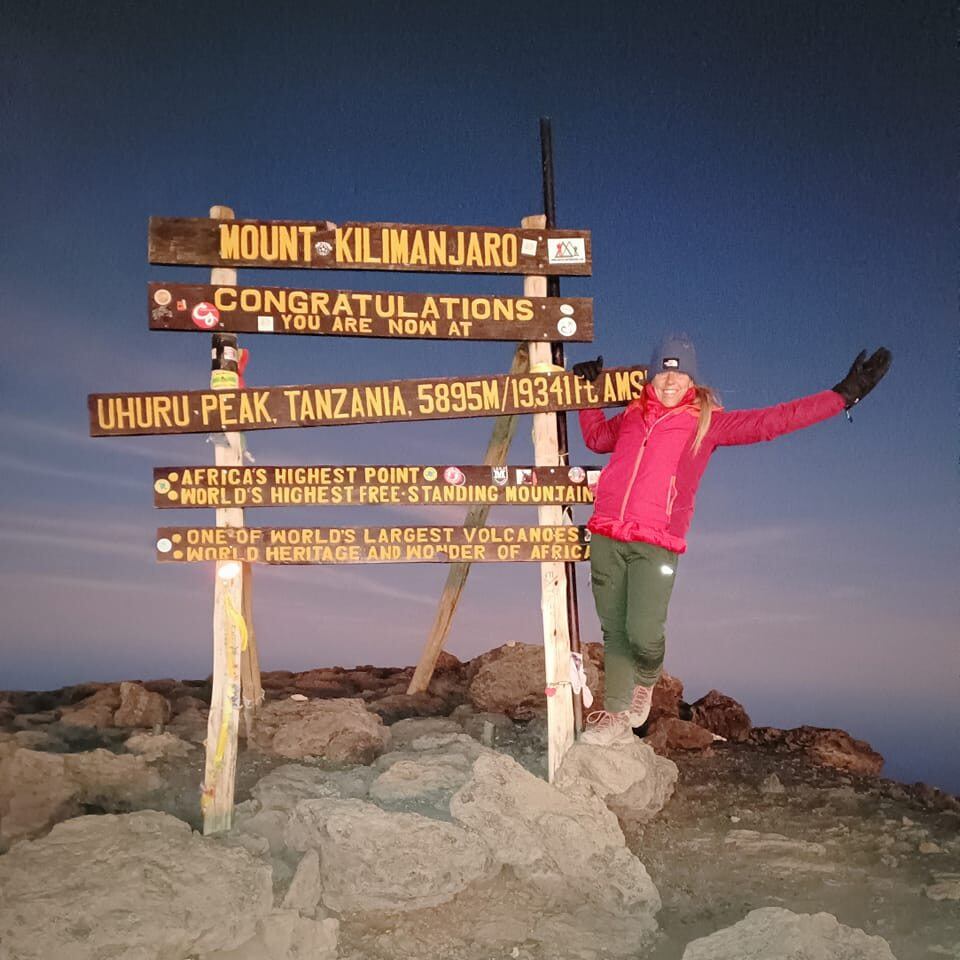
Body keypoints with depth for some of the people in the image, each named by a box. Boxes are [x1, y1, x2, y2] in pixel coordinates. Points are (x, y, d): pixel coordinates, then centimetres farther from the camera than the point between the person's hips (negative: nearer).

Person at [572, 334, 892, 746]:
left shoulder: (707, 421, 9)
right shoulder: (633, 415, 18)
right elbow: (596, 437, 38)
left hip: (656, 545, -3)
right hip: (606, 537, 3)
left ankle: (645, 679, 20)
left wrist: (844, 394, 5)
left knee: (644, 634, -14)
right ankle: (615, 715, 18)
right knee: (614, 631, 4)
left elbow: (772, 420, 6)